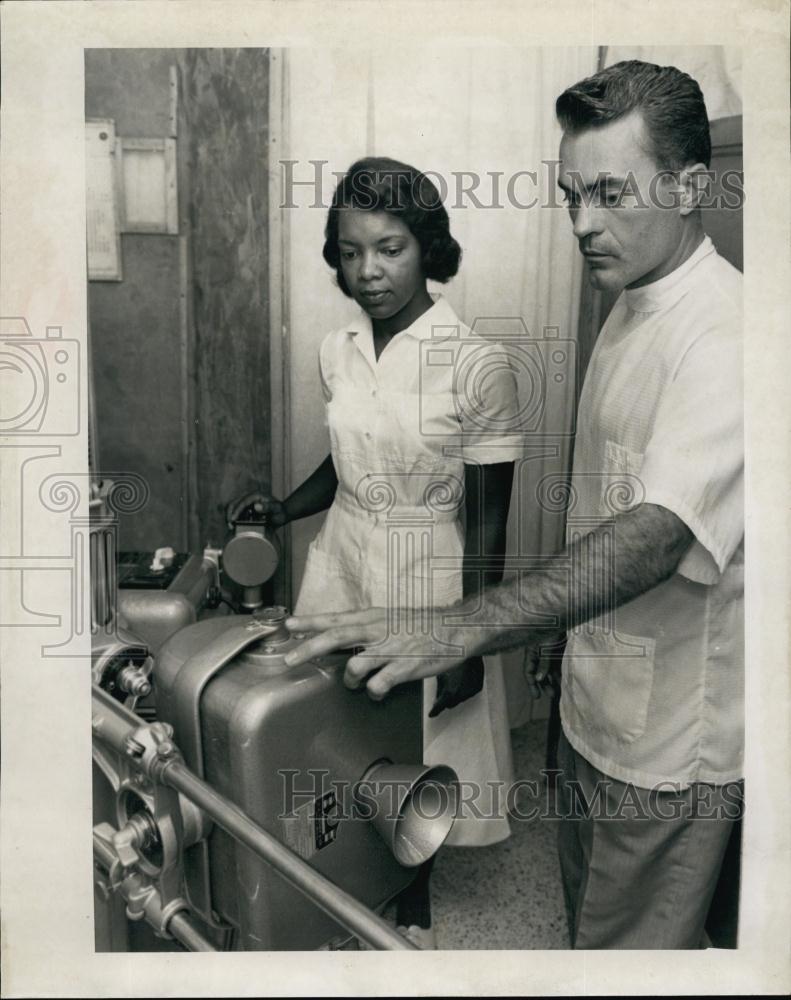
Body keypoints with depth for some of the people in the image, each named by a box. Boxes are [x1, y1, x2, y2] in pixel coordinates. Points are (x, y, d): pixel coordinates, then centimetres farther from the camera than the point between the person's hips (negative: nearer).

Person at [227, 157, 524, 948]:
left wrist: (470, 646, -11)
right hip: (342, 566, 5)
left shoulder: (476, 365, -16)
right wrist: (282, 509, -5)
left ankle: (412, 908, 44)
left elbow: (486, 520, -12)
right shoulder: (337, 351, 0)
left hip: (426, 582, -4)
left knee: (415, 751, 15)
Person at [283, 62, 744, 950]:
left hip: (668, 744, -8)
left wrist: (454, 633, -46)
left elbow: (656, 537, -37)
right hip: (595, 709, 8)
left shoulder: (724, 333, -23)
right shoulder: (630, 308, 8)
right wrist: (567, 644, 14)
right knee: (586, 923, 27)